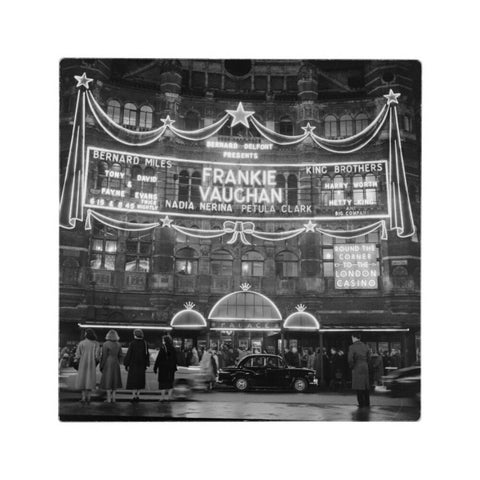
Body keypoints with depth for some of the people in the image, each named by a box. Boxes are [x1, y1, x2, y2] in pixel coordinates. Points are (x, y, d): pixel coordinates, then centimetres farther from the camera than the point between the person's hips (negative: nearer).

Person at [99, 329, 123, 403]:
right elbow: (120, 355, 6)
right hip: (116, 364, 4)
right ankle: (113, 398, 11)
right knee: (115, 380, 11)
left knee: (108, 380, 1)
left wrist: (101, 366, -5)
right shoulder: (118, 344, 3)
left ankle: (109, 399, 3)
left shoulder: (105, 344, -12)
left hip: (108, 364, -4)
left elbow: (104, 356, -13)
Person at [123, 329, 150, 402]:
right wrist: (146, 365, 9)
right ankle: (138, 395, 14)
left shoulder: (132, 343, -13)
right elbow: (147, 354, 2)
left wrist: (126, 364, -2)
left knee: (133, 380, 2)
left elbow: (128, 354, -11)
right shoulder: (144, 343, -2)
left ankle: (134, 396, -2)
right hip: (141, 365, 4)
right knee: (140, 379, 13)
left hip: (133, 364, -4)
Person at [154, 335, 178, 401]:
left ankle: (162, 397, 2)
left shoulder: (162, 348, -14)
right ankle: (169, 396, 14)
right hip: (171, 368, 4)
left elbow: (158, 358, -14)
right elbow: (175, 359, 6)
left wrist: (155, 367, -7)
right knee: (170, 382, 12)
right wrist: (174, 367, 16)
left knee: (162, 382, 2)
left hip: (163, 367, -4)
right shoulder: (173, 349, 1)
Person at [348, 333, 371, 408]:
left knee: (359, 387, 2)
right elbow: (368, 357, 9)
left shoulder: (352, 347, -14)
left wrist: (351, 366, -3)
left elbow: (350, 359, -20)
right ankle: (367, 403, 21)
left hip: (357, 368, -6)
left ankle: (361, 403, 4)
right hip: (365, 367, 6)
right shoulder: (364, 346, 5)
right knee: (365, 386, 15)